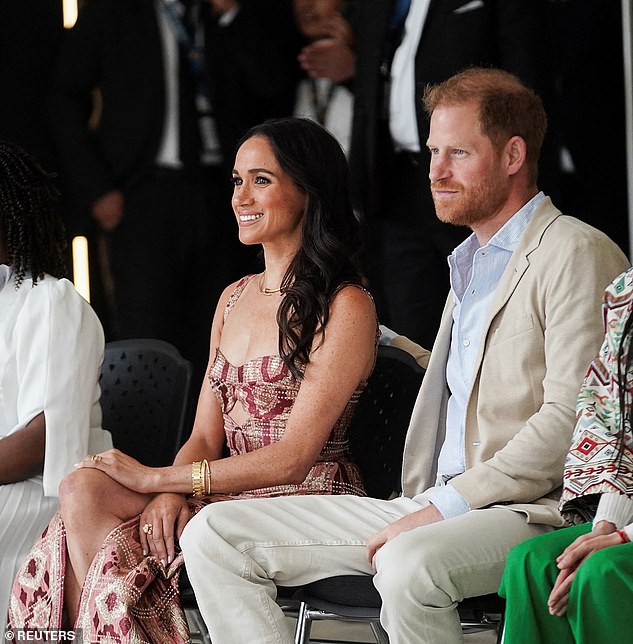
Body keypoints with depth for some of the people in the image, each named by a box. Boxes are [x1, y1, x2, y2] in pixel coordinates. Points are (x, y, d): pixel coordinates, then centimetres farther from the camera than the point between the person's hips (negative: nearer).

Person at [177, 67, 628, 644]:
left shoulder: (577, 254, -6)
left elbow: (569, 418, -15)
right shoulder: (470, 263, 24)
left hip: (531, 512, -9)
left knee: (409, 565, -41)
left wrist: (445, 505, -17)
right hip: (438, 510, 9)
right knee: (213, 536, -3)